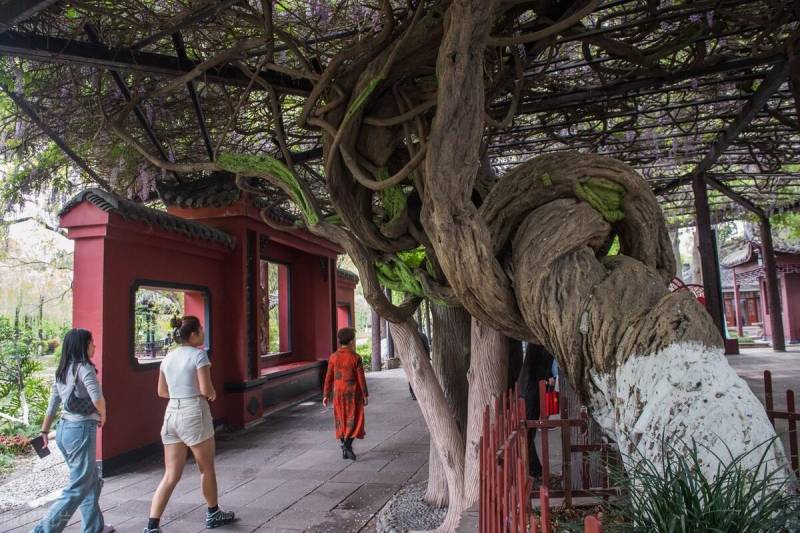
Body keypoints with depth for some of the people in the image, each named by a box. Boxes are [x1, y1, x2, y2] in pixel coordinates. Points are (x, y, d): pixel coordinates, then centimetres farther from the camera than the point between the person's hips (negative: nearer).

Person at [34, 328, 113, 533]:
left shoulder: (62, 371, 11)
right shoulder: (84, 367, -14)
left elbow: (52, 404, 16)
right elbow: (98, 398, -26)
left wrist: (45, 431, 23)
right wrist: (103, 416, -6)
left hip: (64, 429, 9)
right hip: (81, 430, -9)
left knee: (92, 482, 19)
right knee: (78, 488, 2)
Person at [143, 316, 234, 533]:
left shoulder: (168, 358, 9)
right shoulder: (198, 355, -11)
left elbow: (162, 391, 15)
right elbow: (206, 390, -16)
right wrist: (213, 393, 4)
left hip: (171, 413, 6)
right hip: (194, 413, -6)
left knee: (171, 476, 9)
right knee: (206, 468, 14)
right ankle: (213, 514, 30)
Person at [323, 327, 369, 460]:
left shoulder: (333, 357, -4)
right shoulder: (356, 357, -13)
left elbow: (329, 377, -2)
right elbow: (361, 378, -11)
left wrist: (325, 395, 3)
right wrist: (365, 395, -2)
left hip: (338, 393, 3)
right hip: (353, 393, -3)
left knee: (341, 420, 13)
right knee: (353, 420, 4)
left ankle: (344, 450, 16)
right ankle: (347, 444, -14)